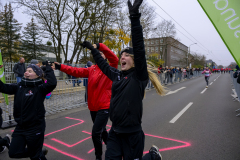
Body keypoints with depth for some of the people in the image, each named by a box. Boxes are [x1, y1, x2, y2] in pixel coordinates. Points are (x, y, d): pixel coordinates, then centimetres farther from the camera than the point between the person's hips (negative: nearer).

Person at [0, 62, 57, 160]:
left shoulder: (40, 88, -15)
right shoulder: (19, 87, 3)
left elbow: (52, 83, -32)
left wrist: (48, 67, -23)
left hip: (36, 128, -6)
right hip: (20, 127, 6)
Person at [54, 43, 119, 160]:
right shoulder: (91, 69, 7)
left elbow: (114, 59, -27)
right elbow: (76, 71, 3)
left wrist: (99, 46, -32)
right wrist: (60, 67, -4)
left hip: (104, 107, -6)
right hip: (93, 107, 6)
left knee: (96, 133, -7)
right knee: (101, 131, 22)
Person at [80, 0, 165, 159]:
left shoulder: (139, 76, -11)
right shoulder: (117, 75, 5)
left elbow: (139, 48, -24)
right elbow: (103, 64, 20)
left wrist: (135, 17, -29)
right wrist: (92, 48, 31)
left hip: (132, 133, -6)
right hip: (115, 131, 6)